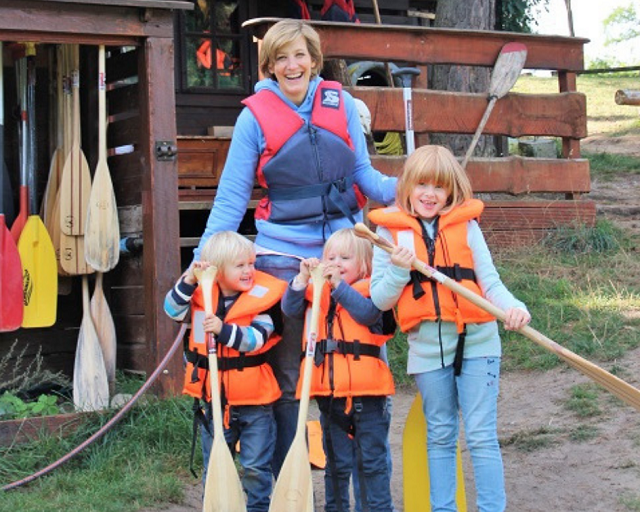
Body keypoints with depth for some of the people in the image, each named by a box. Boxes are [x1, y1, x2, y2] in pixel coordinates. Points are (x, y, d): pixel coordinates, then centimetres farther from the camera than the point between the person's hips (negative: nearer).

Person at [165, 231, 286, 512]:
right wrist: (189, 280, -19)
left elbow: (255, 338, -21)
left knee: (256, 467, 5)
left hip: (254, 401, -3)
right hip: (214, 397, 3)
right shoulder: (202, 294, -2)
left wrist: (223, 329, -36)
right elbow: (173, 309, -6)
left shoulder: (262, 298, -13)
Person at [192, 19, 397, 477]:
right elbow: (231, 197, 0)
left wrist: (396, 188, -12)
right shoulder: (256, 116, -2)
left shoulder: (340, 103, 3)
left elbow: (363, 173, 9)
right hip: (284, 256, -2)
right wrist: (204, 260, -8)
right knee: (286, 375, 6)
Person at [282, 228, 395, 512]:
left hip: (365, 390, -4)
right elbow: (290, 308, -1)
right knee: (336, 462, 15)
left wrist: (339, 284, -24)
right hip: (329, 392, 4)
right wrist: (302, 278, -13)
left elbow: (367, 312, -21)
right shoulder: (317, 292, 11)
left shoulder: (370, 290, -1)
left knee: (372, 460, 3)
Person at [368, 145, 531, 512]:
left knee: (482, 436, 2)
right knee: (440, 437, 14)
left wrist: (513, 307, -21)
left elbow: (490, 282, -1)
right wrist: (400, 270, -17)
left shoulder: (466, 226, 0)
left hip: (476, 342, -1)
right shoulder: (390, 231, 2)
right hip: (427, 347, 1)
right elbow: (379, 300, 1)